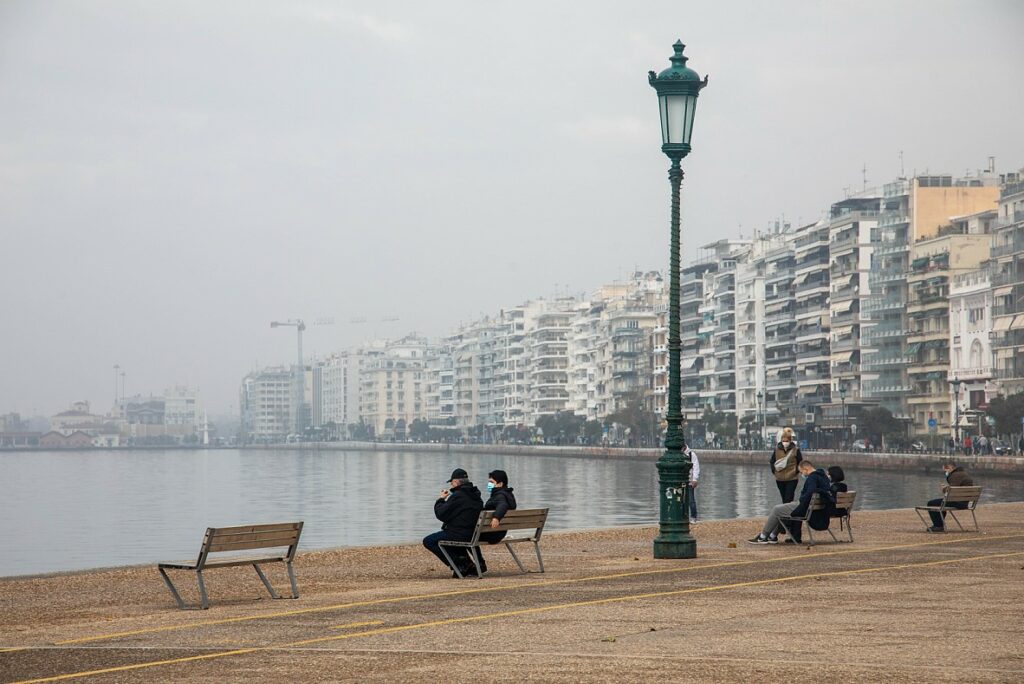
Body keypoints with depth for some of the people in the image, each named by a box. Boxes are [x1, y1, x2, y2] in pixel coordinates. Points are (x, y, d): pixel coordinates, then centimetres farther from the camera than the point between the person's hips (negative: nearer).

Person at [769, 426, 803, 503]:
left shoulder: (795, 450, -6)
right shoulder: (777, 449, 1)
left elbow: (800, 462, 3)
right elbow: (771, 461, 14)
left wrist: (796, 471, -3)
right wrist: (774, 471, 5)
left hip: (792, 479, -3)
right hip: (779, 479, 3)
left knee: (788, 500, -10)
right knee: (784, 500, 13)